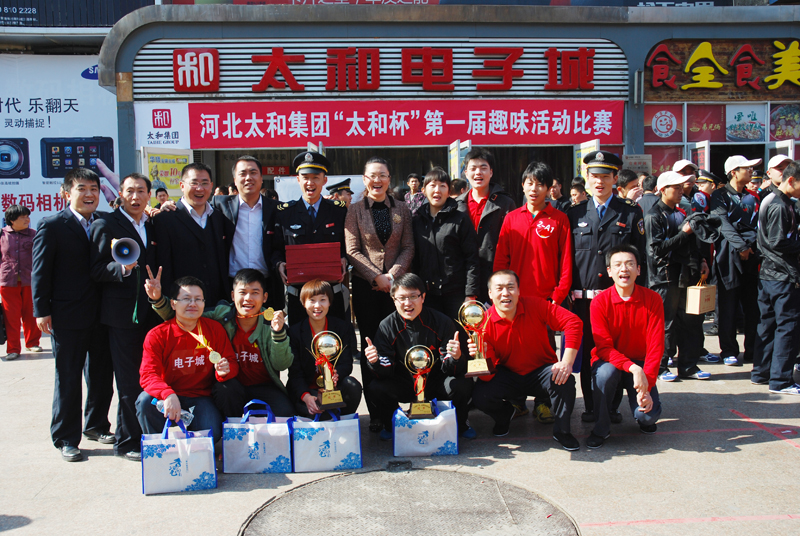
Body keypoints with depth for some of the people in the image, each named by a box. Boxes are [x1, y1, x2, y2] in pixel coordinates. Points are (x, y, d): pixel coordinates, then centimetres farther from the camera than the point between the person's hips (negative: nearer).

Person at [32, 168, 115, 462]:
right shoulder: (52, 226, -6)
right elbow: (40, 271, -6)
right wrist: (41, 311, -9)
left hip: (102, 314, 5)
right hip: (68, 316, -5)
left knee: (102, 375, 13)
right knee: (68, 380, 5)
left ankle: (96, 426, 32)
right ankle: (66, 438, 17)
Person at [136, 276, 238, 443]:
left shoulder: (215, 329, 1)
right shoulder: (157, 335, -6)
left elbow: (232, 363, 5)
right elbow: (147, 374, -17)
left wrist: (225, 370, -22)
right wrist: (168, 394, -38)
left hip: (201, 397, 0)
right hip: (170, 398, 0)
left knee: (212, 433, -26)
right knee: (145, 401, -31)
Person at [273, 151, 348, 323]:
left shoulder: (340, 211, 5)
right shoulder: (284, 212, 5)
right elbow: (276, 249, 8)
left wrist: (344, 261, -11)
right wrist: (279, 264, -11)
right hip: (297, 294, 0)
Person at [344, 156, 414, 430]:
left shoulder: (402, 209, 10)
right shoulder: (355, 211, 6)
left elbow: (408, 248, 5)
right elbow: (352, 250, 0)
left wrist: (392, 276, -9)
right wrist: (377, 276, -10)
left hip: (397, 283, 1)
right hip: (366, 286, -1)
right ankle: (375, 411, 5)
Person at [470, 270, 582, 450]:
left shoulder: (534, 305, -16)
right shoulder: (485, 323, -17)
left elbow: (573, 322, -22)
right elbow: (488, 375, -18)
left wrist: (567, 362, -31)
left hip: (540, 371, 0)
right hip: (507, 376, 0)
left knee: (565, 381, -31)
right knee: (480, 396, -24)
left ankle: (561, 431, -2)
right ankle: (504, 414, 16)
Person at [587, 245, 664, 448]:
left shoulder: (652, 299, -11)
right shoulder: (600, 302, -14)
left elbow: (655, 346, -14)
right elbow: (604, 347, -17)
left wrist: (647, 385, -24)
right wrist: (632, 368, -34)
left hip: (641, 364, 0)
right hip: (610, 362, 0)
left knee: (648, 414, -23)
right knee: (605, 372, -36)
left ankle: (645, 419, 19)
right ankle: (601, 428, -10)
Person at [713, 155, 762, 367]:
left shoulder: (751, 197, 18)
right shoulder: (720, 195, 2)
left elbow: (757, 223, 14)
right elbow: (723, 223, -9)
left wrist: (753, 245, -3)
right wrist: (741, 246, -17)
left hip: (751, 254, 5)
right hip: (729, 256, -4)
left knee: (753, 305, 4)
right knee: (728, 306, -1)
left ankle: (753, 350, 14)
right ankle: (729, 352, 7)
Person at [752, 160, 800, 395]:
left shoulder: (772, 201, 15)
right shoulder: (780, 206, -16)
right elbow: (778, 242, -22)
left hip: (767, 275, 10)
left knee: (768, 324, 14)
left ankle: (760, 373, 22)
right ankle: (781, 381, 0)